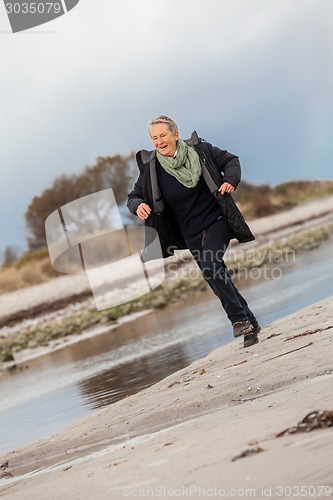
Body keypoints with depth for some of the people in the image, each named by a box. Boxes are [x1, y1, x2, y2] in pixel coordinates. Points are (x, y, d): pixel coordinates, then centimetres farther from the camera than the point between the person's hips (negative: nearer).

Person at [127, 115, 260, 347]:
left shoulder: (200, 150, -9)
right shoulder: (151, 168, -6)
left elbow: (231, 160, 4)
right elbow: (134, 196, 3)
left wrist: (230, 180, -16)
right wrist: (138, 205, -21)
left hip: (217, 221, -3)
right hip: (191, 234, 3)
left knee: (211, 265, -25)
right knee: (218, 276, 7)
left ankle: (240, 319, -15)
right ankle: (250, 324, 20)